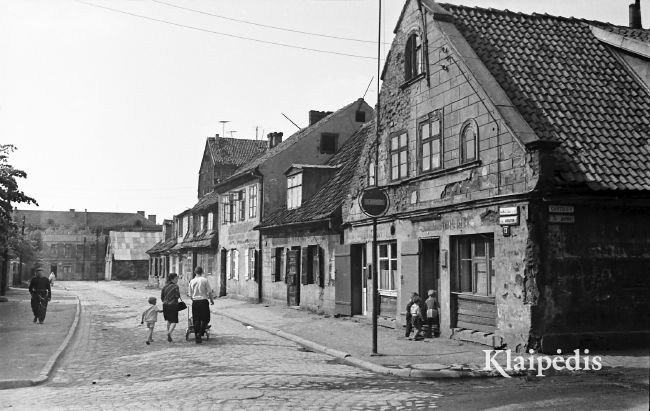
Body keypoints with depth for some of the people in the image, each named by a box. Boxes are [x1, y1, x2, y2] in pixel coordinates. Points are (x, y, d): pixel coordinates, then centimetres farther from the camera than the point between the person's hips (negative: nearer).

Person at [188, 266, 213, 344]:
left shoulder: (192, 281, 4)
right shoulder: (205, 280, -6)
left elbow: (190, 294, 8)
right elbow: (209, 292, -5)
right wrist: (211, 300, 10)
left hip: (195, 302, 4)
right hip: (203, 301, -4)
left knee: (196, 320, 9)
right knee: (205, 319, 8)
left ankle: (196, 337, 10)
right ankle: (200, 333, -7)